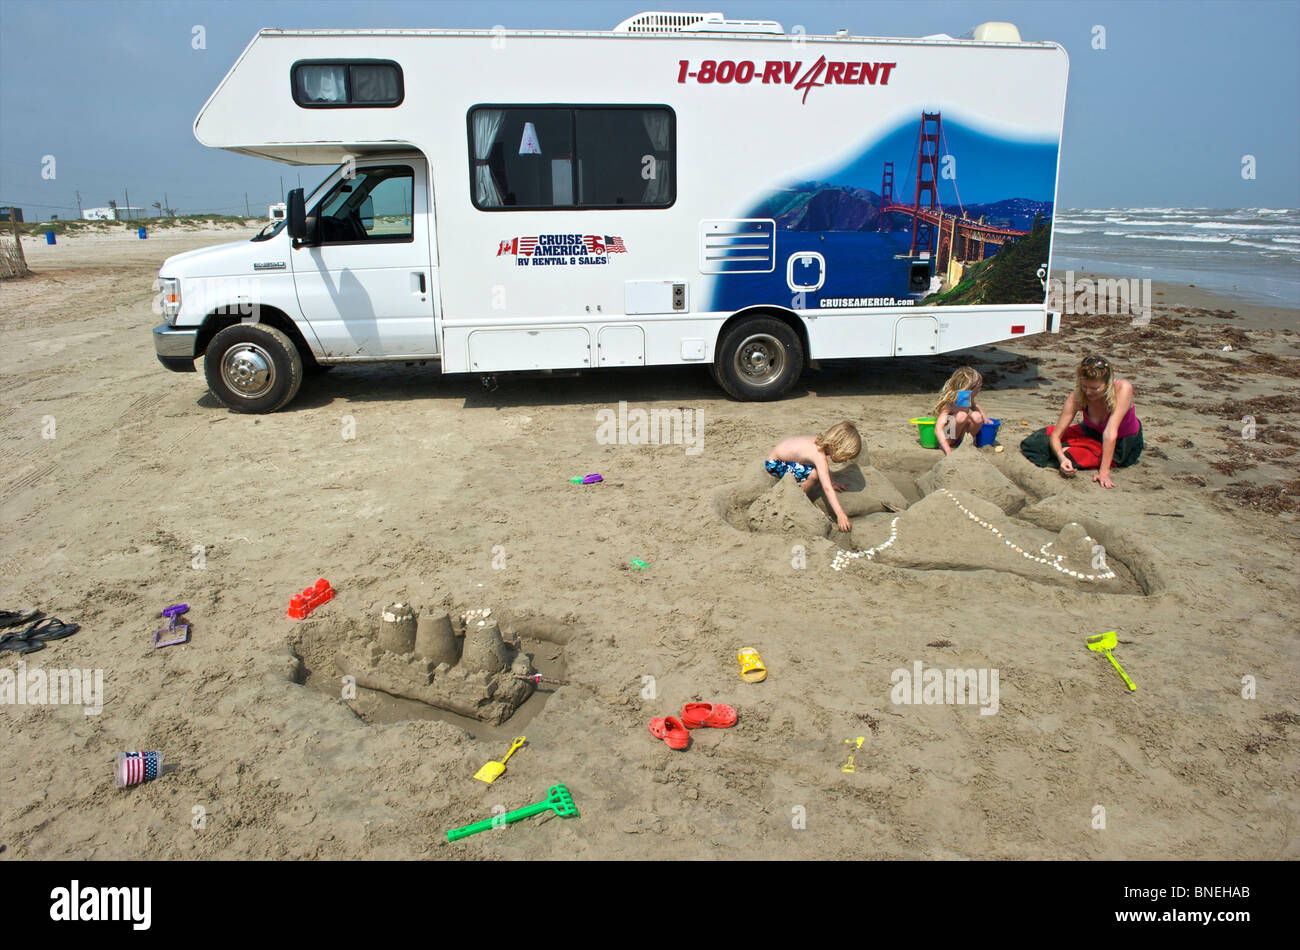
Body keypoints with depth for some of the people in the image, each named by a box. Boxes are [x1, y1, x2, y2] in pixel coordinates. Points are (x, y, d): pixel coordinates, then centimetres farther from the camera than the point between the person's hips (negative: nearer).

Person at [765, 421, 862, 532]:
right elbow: (827, 488, -36)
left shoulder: (822, 442, -6)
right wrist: (840, 514, -38)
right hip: (774, 463, -10)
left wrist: (830, 482, 3)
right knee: (813, 474, -27)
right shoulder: (819, 456, -31)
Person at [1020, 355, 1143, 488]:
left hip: (1123, 444, -3)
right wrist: (1062, 458, -43)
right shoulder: (1076, 397, -24)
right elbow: (1056, 435, -22)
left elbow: (1110, 433, -39)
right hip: (1092, 433, 3)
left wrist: (1104, 472, -42)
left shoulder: (1123, 388, -33)